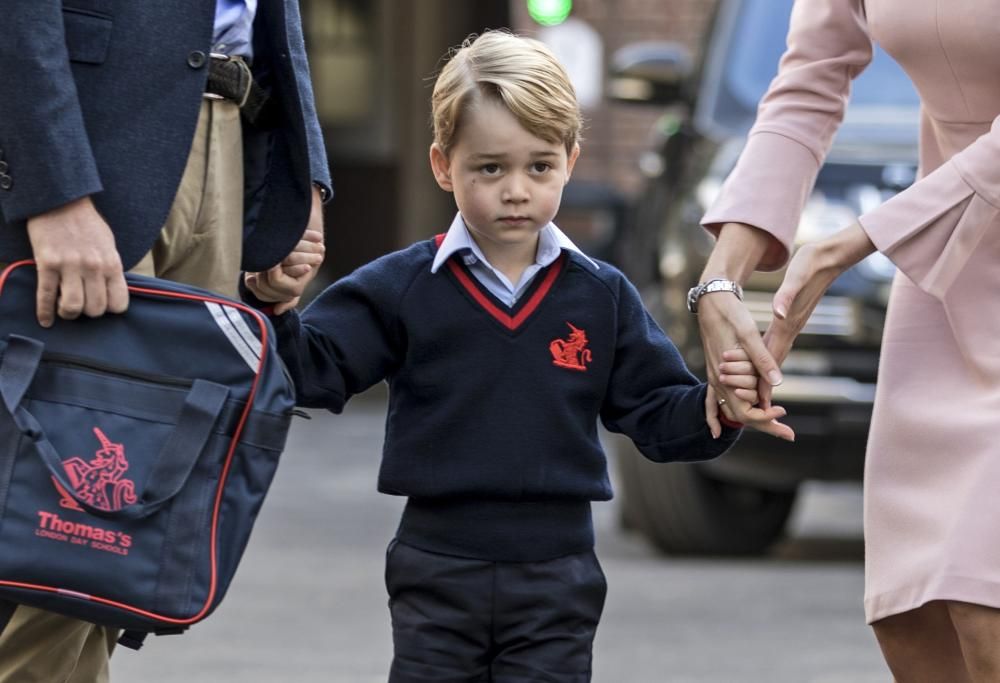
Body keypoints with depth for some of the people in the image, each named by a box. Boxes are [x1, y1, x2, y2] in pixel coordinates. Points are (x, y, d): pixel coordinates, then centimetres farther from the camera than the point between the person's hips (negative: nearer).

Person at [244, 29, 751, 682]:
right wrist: (273, 308, -23)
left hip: (556, 577, 1)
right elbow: (314, 372, -4)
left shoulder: (601, 297, 3)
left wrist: (713, 409, -17)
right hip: (437, 571, 0)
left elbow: (657, 413, 4)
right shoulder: (399, 289, 0)